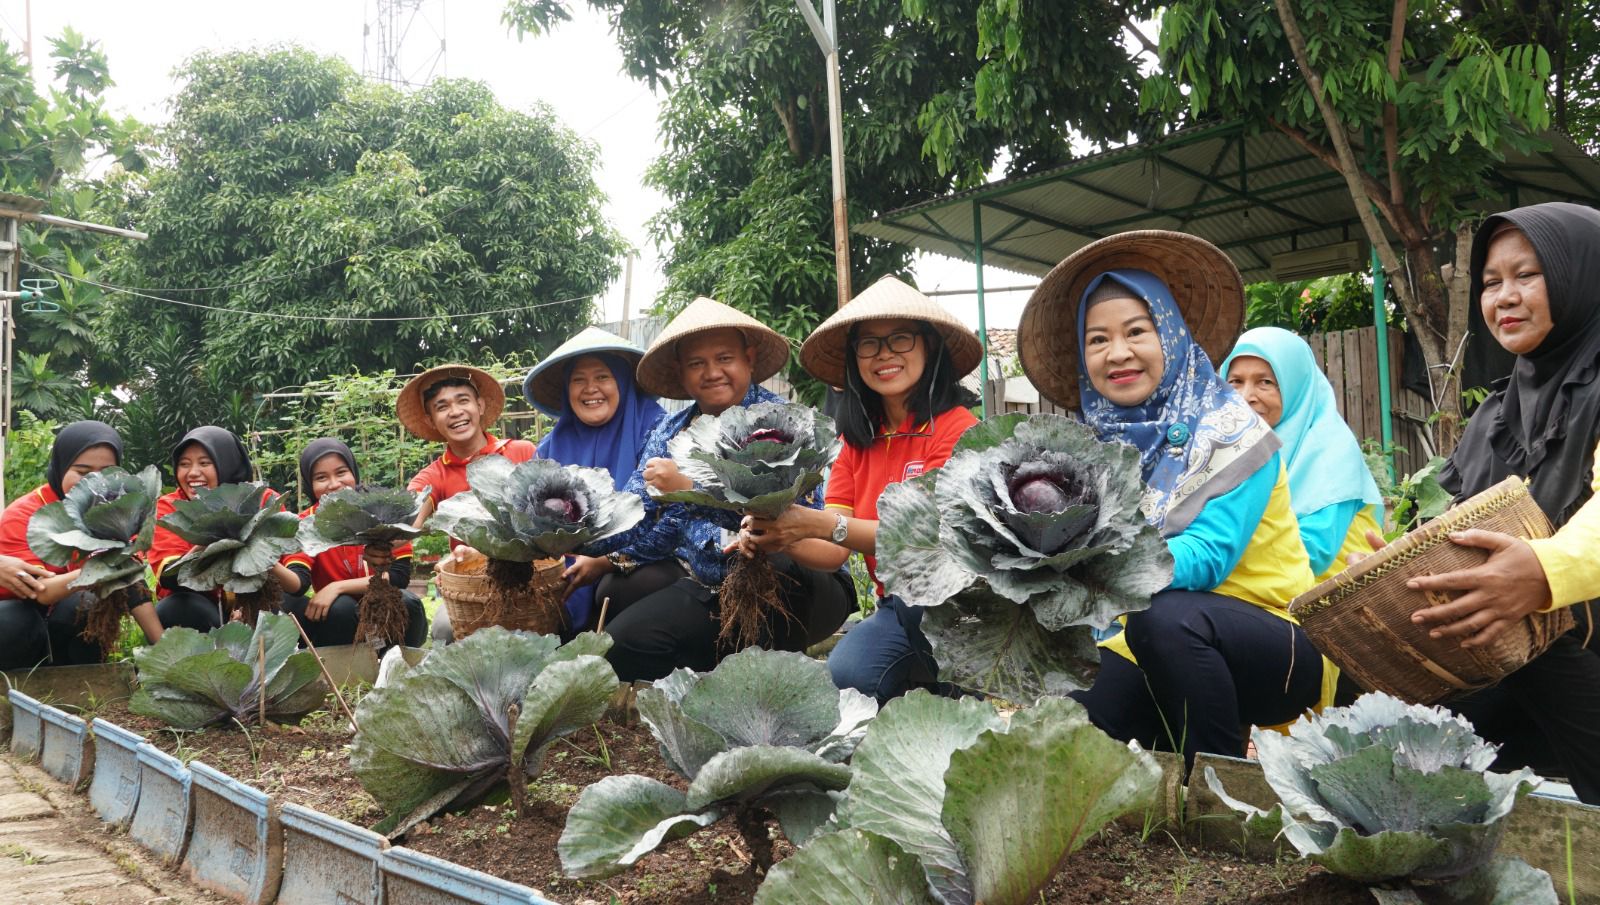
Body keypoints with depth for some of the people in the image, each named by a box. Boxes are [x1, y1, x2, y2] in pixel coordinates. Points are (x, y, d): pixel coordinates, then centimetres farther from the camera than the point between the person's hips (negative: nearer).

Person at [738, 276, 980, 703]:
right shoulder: (857, 439, 8)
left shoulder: (955, 426, -10)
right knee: (845, 676, -25)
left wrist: (823, 524, -35)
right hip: (897, 609, 4)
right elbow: (833, 553, -1)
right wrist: (781, 538, -23)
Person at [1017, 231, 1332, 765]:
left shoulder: (1228, 431, -11)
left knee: (1165, 616, -34)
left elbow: (1209, 556, -24)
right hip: (1153, 651, 4)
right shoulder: (1101, 446, 3)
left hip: (1274, 648, -4)